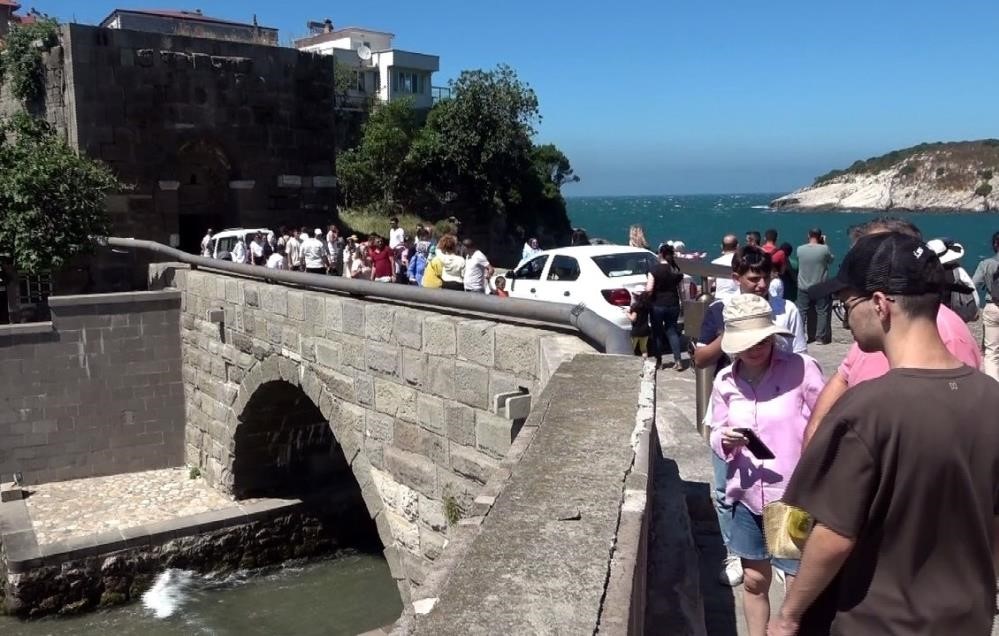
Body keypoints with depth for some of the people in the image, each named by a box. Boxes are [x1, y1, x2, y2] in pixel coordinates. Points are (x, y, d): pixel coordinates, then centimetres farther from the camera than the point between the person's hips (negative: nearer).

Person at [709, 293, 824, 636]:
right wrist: (725, 441, -14)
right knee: (754, 582, 19)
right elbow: (717, 436, 9)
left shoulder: (802, 369, -13)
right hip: (748, 498, 4)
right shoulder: (724, 381, -1)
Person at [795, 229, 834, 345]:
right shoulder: (824, 249, -13)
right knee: (822, 312, 8)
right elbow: (831, 259, 5)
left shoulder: (800, 249, -7)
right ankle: (821, 337, 8)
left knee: (801, 312, 10)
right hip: (820, 288, -2)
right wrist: (824, 244, 11)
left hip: (803, 288, 2)